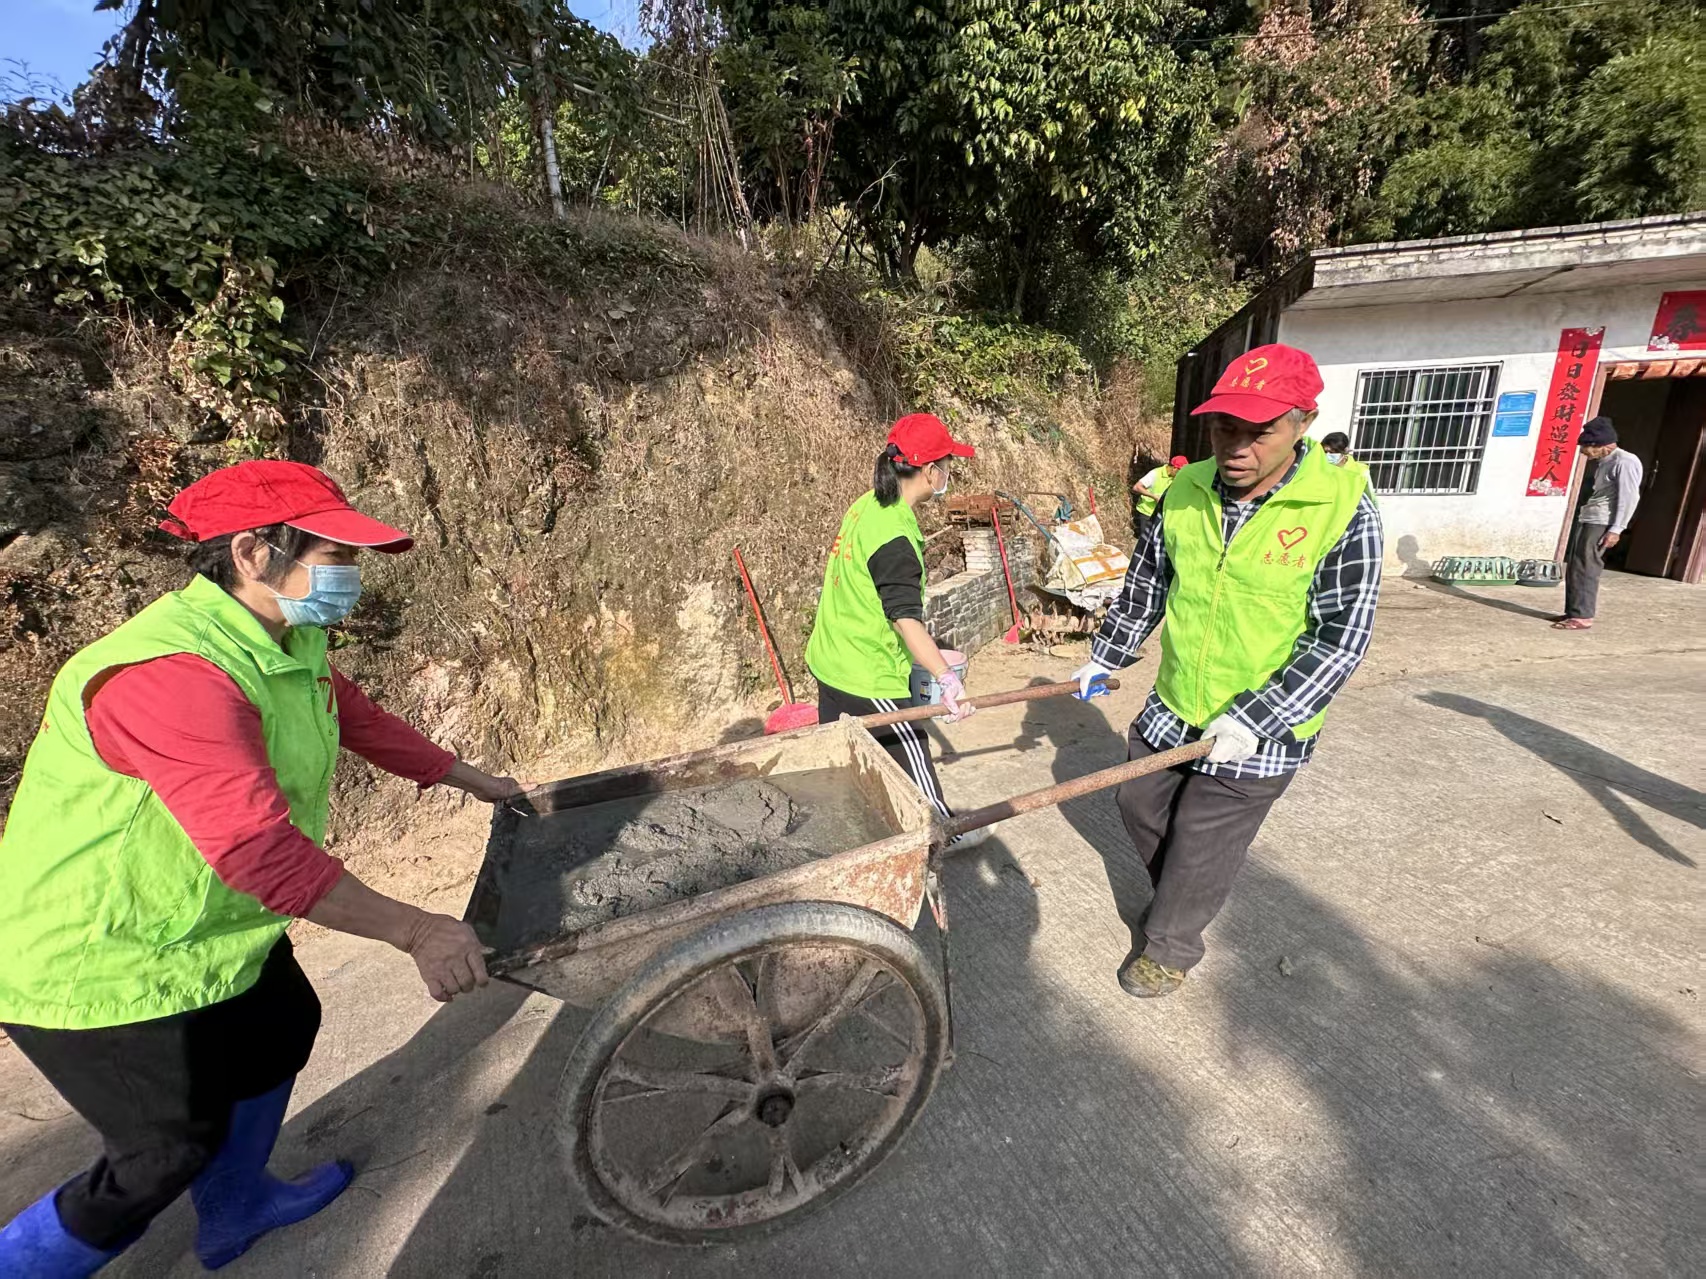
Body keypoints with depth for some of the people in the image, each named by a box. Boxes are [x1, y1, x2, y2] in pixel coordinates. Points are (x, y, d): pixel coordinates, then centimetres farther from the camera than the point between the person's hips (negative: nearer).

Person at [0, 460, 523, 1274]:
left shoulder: (291, 641, -4)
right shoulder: (171, 675, -34)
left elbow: (357, 716, 9)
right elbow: (258, 849, -38)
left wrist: (476, 781, 14)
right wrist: (415, 932, -32)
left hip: (211, 927, 9)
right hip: (101, 965, -9)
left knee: (281, 1028, 24)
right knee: (173, 1148, 7)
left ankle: (234, 1209, 48)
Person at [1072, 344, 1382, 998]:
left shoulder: (1343, 509, -19)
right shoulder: (1185, 491, -6)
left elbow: (1341, 640, -17)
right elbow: (1143, 588, 7)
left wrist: (1252, 721, -22)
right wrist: (1103, 658, 13)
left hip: (1256, 735, -5)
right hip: (1170, 710, 5)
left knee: (1201, 851, 10)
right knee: (1139, 806, 21)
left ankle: (1169, 948, 37)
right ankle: (1175, 901, 51)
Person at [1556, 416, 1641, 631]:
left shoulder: (1624, 462, -10)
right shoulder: (1597, 462, 16)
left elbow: (1629, 498, -15)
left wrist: (1616, 529, -19)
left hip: (1600, 523, -9)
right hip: (1583, 520, 9)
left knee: (1585, 569, -11)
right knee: (1573, 568, 9)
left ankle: (1582, 617, -9)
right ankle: (1572, 612, 15)